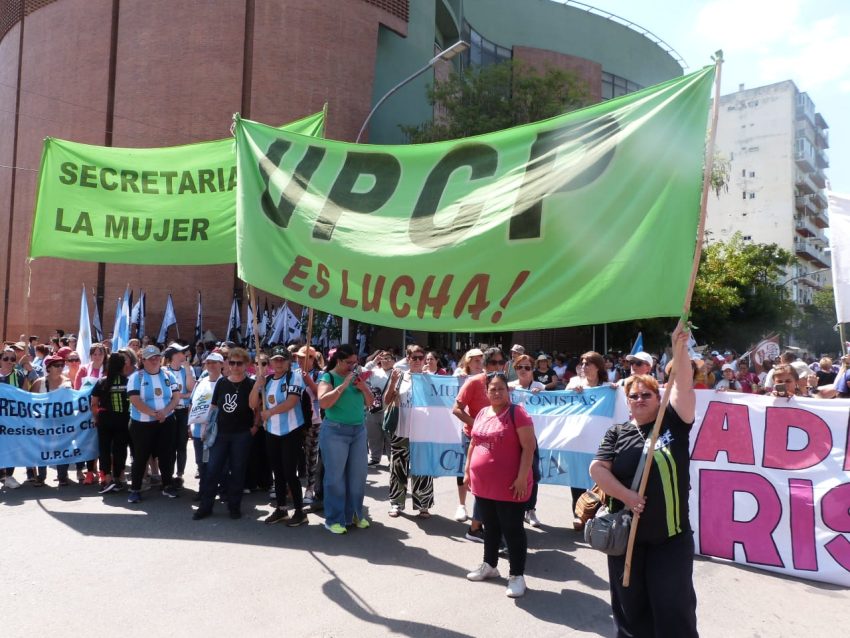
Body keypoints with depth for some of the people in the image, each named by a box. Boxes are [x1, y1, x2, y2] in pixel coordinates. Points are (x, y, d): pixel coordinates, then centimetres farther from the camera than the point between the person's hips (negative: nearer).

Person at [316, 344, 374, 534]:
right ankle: (334, 519, 10)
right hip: (335, 432, -5)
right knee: (335, 476, 0)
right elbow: (323, 402, -21)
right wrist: (344, 384, -20)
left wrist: (362, 386, -7)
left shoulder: (355, 376, 10)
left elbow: (370, 402, 11)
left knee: (358, 475, 9)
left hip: (358, 430, 6)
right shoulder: (328, 377, -6)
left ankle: (355, 514, 23)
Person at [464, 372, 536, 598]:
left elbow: (529, 447, -16)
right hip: (483, 484, 7)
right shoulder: (482, 414, 9)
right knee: (490, 527, 20)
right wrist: (467, 471, 15)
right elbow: (473, 444, 17)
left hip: (509, 486, -6)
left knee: (512, 529, 4)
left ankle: (517, 575, 16)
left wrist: (522, 477, -19)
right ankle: (489, 565, 36)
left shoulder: (517, 413, -13)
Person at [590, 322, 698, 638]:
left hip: (671, 534, -2)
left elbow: (684, 387, -12)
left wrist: (679, 348, -22)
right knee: (630, 603, 14)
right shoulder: (617, 433, 4)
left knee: (673, 605, 6)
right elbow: (597, 468, -5)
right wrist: (625, 495, -16)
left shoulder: (673, 423, 0)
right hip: (627, 532, 2)